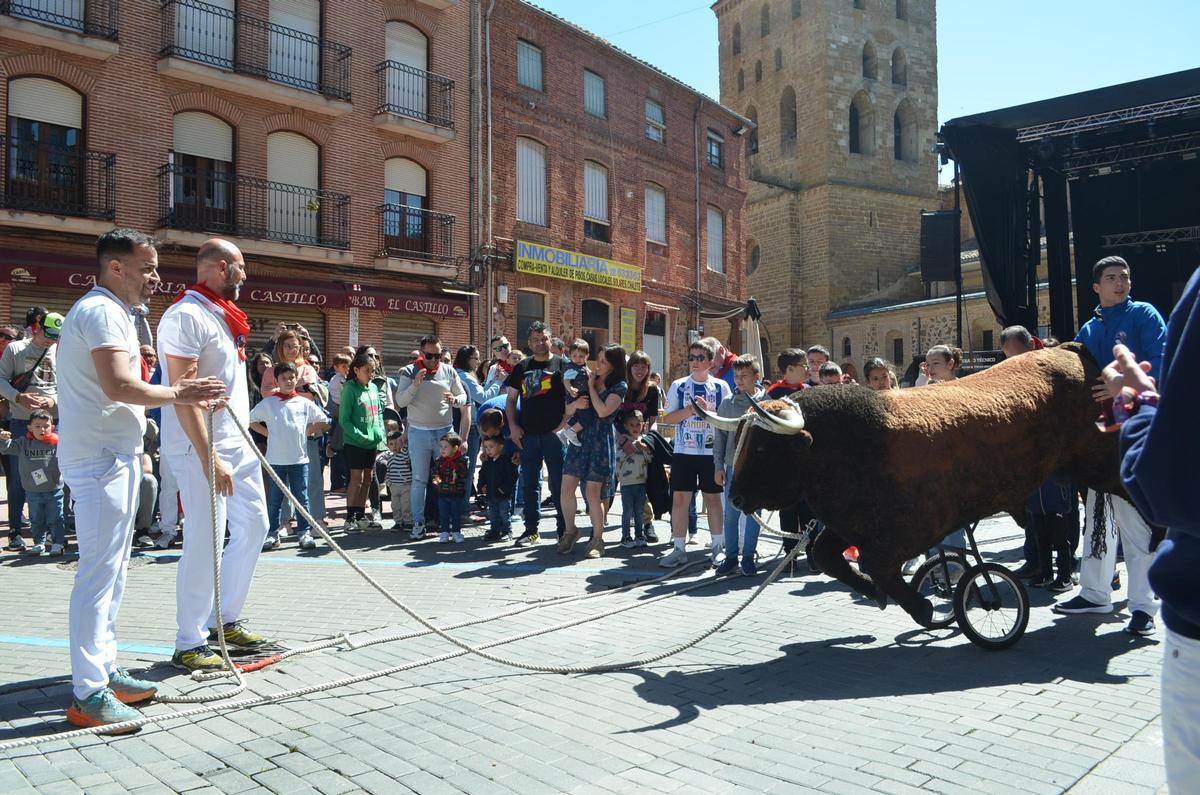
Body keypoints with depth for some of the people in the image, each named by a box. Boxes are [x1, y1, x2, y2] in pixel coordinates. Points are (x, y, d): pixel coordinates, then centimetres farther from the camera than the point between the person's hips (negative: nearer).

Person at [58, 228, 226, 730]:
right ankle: (88, 695, -2)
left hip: (115, 455, 11)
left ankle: (104, 673, 24)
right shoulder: (102, 312, -13)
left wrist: (175, 392, 13)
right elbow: (118, 386, -26)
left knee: (112, 569, 15)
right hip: (101, 458, -11)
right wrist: (175, 395, -15)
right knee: (99, 572, -8)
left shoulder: (106, 312, 21)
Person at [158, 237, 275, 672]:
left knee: (254, 526, 13)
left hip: (238, 442, 10)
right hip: (202, 447, -10)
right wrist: (209, 458, -24)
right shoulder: (186, 315, -14)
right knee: (205, 543, -6)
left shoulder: (222, 315, 16)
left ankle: (225, 620, 27)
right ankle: (189, 645, 7)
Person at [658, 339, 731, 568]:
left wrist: (708, 410, -14)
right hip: (683, 452, 1)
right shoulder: (678, 386, 6)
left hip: (712, 452, -1)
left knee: (713, 498, 7)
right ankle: (678, 549, 7)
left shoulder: (721, 387, 4)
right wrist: (691, 409, -13)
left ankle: (718, 547, 18)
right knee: (679, 499, -1)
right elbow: (668, 418, 0)